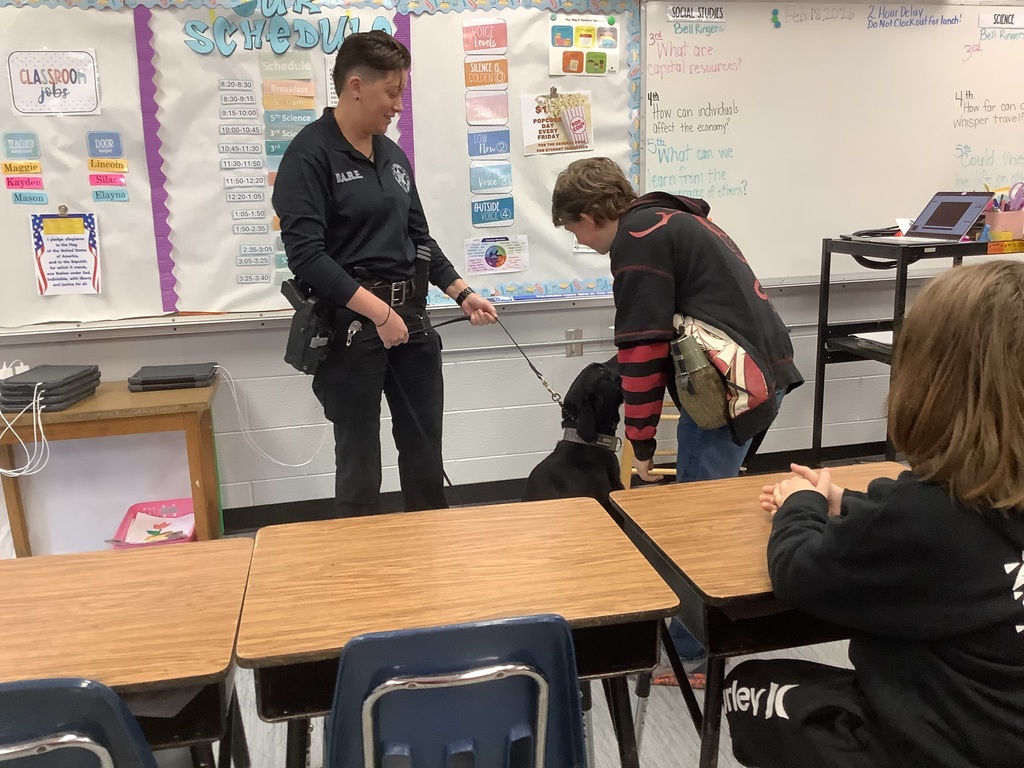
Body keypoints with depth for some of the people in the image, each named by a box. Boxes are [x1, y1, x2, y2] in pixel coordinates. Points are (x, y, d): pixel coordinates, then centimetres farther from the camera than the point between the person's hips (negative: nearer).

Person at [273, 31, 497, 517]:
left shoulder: (392, 154, 12)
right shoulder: (310, 154, -10)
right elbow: (305, 254, -19)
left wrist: (462, 293, 7)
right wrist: (378, 312, -23)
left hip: (411, 316, 7)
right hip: (350, 323, -6)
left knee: (425, 449, 15)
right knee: (360, 463, 5)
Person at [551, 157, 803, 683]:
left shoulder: (637, 239, -11)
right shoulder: (669, 221, 19)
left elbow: (643, 346, -14)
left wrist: (641, 444, -7)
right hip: (764, 368, 10)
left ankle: (690, 650, 8)